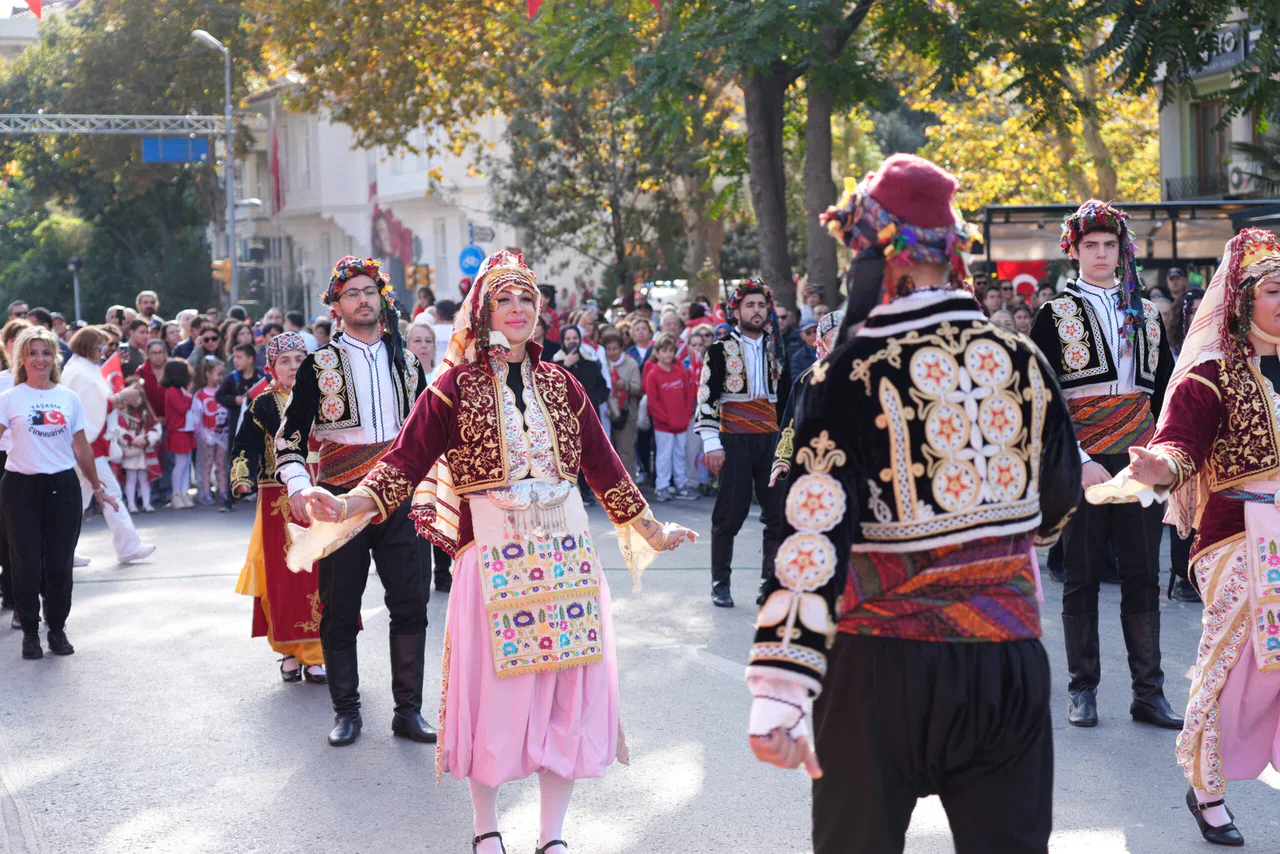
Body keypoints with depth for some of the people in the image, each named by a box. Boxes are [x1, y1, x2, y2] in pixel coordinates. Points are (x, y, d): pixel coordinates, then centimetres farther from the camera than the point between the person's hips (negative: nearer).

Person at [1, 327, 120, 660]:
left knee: (60, 563, 5)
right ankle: (30, 631, 13)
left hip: (63, 485, 2)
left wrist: (97, 487, 15)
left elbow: (81, 447, 13)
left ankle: (57, 628, 18)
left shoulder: (68, 398, 8)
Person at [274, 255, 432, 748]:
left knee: (410, 604, 1)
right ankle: (346, 712, 16)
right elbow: (291, 437, -3)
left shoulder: (406, 362, 12)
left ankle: (409, 711, 10)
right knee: (340, 611, 4)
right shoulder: (320, 365, 1)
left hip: (400, 498, 3)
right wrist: (298, 488, -19)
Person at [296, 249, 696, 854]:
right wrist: (348, 505, -22)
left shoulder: (560, 385, 10)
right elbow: (407, 460, -7)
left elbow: (602, 465, 17)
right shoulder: (457, 385, 0)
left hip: (566, 551, 4)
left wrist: (651, 531, 22)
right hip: (493, 554, -3)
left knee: (570, 691, 4)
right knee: (493, 691, 2)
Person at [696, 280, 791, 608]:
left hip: (772, 441, 4)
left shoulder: (776, 351, 14)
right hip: (734, 442, -4)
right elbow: (706, 398, -5)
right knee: (731, 513, -1)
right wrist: (711, 443, -12)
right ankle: (720, 583, 10)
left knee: (778, 513, 0)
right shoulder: (720, 350, 0)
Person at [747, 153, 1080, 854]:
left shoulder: (854, 373, -13)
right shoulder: (1023, 361, 0)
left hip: (886, 664, -3)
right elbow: (1057, 501, 16)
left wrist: (778, 697, -20)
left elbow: (815, 536, -19)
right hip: (1010, 662, 4)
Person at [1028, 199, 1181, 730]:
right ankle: (1083, 691, 13)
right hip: (1083, 465, -3)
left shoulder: (1147, 315, 13)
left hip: (1140, 464, 3)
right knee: (1082, 579, 4)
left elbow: (1166, 392, 15)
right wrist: (1076, 462, -14)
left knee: (1143, 579, 4)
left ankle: (1148, 694, 9)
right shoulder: (1055, 317, 1)